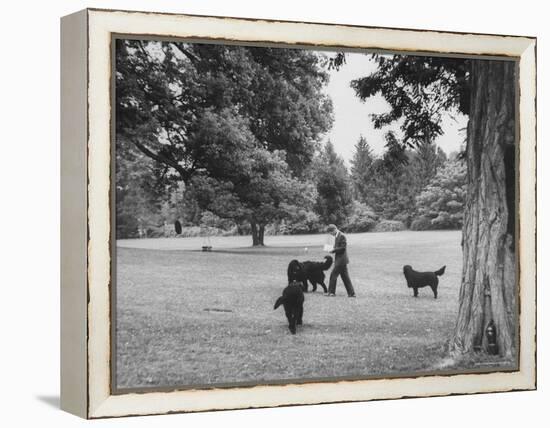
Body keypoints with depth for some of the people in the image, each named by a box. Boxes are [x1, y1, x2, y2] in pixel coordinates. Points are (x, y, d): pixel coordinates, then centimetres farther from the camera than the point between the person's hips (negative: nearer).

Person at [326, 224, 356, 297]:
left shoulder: (342, 236, -14)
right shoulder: (337, 236, 15)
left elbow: (343, 248, -19)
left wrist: (333, 250, -15)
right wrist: (333, 249, 4)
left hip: (341, 260, -10)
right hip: (339, 260, 10)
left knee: (333, 275, -6)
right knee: (345, 277, 9)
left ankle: (331, 292, 1)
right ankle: (351, 293, 11)